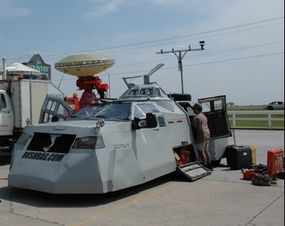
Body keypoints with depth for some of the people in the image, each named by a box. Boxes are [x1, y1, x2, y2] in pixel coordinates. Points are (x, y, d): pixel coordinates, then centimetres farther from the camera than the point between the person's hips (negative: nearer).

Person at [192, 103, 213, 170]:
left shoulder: (196, 118, -16)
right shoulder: (204, 116, 15)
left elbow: (195, 129, -16)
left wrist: (194, 137, -7)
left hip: (201, 136, -10)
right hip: (207, 135, 10)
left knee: (201, 152, -3)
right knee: (206, 151, 16)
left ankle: (205, 166, -1)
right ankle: (209, 166, 21)